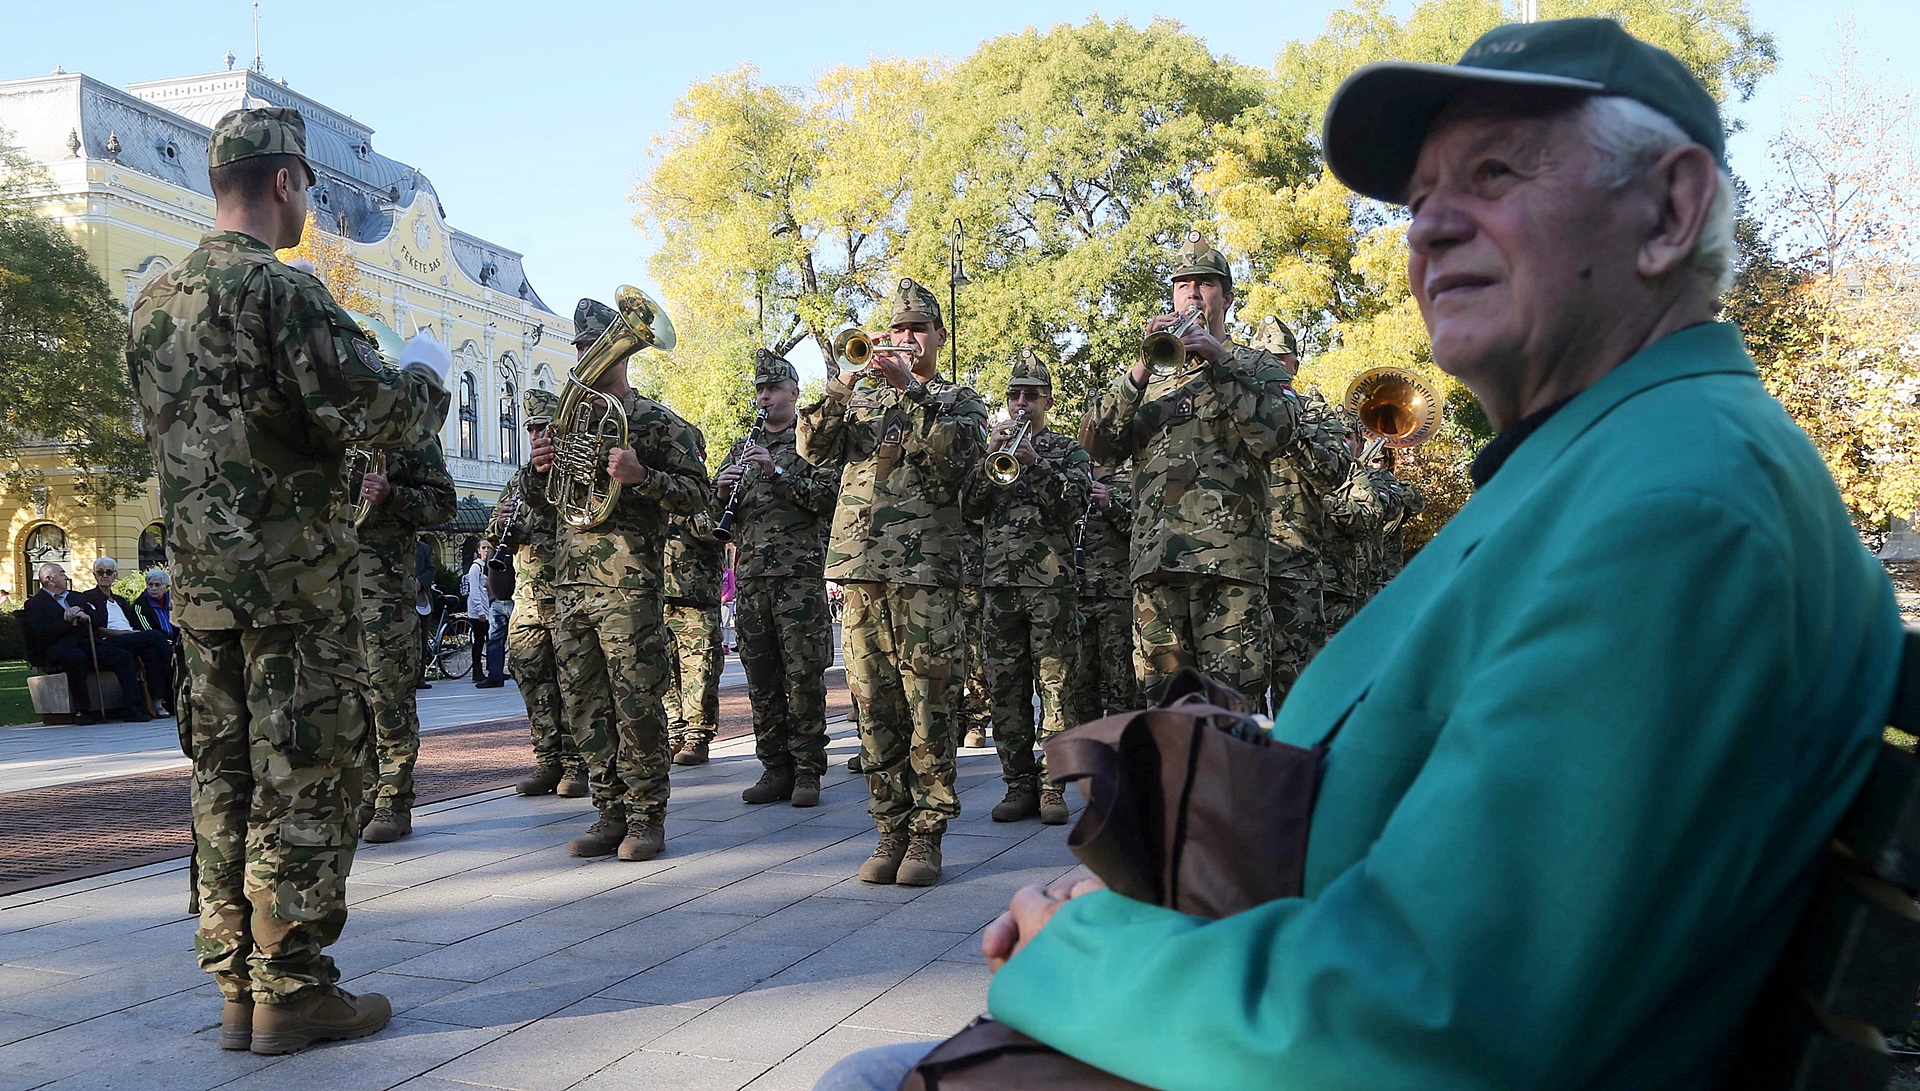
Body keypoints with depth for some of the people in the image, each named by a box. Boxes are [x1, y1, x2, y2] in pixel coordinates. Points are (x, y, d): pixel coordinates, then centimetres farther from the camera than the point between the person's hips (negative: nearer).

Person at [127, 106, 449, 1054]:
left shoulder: (154, 302, 13)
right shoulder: (280, 291, -13)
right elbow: (374, 411, -19)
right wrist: (427, 377, 2)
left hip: (198, 579, 8)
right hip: (295, 579, -8)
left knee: (224, 781, 11)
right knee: (304, 785, -1)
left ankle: (237, 988, 16)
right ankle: (291, 992, 3)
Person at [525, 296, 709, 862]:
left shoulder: (657, 421, 2)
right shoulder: (566, 418, 19)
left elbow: (696, 493, -4)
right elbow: (537, 501, 24)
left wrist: (641, 476, -20)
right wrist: (539, 470, 1)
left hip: (628, 582, -6)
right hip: (569, 577, 6)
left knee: (637, 702, -6)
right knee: (585, 703, 7)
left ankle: (647, 817, 1)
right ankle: (611, 812, 14)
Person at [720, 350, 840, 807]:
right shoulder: (743, 447, 19)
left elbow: (830, 496, -10)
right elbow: (716, 513, 19)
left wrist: (777, 471, -15)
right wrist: (722, 491, -3)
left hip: (800, 574, -5)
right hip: (750, 576, 5)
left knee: (803, 676, -4)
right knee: (761, 678, 5)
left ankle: (807, 772, 2)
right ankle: (775, 769, 12)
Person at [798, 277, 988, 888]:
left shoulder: (960, 401, 12)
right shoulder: (860, 396, 21)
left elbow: (957, 454, -10)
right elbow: (814, 448, 5)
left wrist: (911, 389, -15)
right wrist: (839, 387, -9)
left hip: (926, 569, -3)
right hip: (860, 565, 3)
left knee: (929, 705, -5)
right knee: (874, 705, 3)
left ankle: (926, 832, 1)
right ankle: (891, 829, 10)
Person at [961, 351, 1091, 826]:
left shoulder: (1068, 451, 9)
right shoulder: (992, 450, 19)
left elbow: (1073, 503, -7)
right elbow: (969, 507, 5)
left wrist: (1034, 462, -18)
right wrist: (990, 457, -8)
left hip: (1052, 583, -3)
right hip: (1000, 582, 3)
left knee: (1054, 688, -5)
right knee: (1006, 689, 2)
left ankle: (1050, 785, 0)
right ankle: (1018, 783, 8)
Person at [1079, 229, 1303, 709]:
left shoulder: (1256, 364, 16)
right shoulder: (1153, 375, 24)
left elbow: (1275, 432, -6)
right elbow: (1098, 444, 8)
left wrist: (1217, 359, -9)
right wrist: (1141, 369, -5)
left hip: (1227, 557, -3)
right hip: (1155, 559, 4)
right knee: (1162, 697, 3)